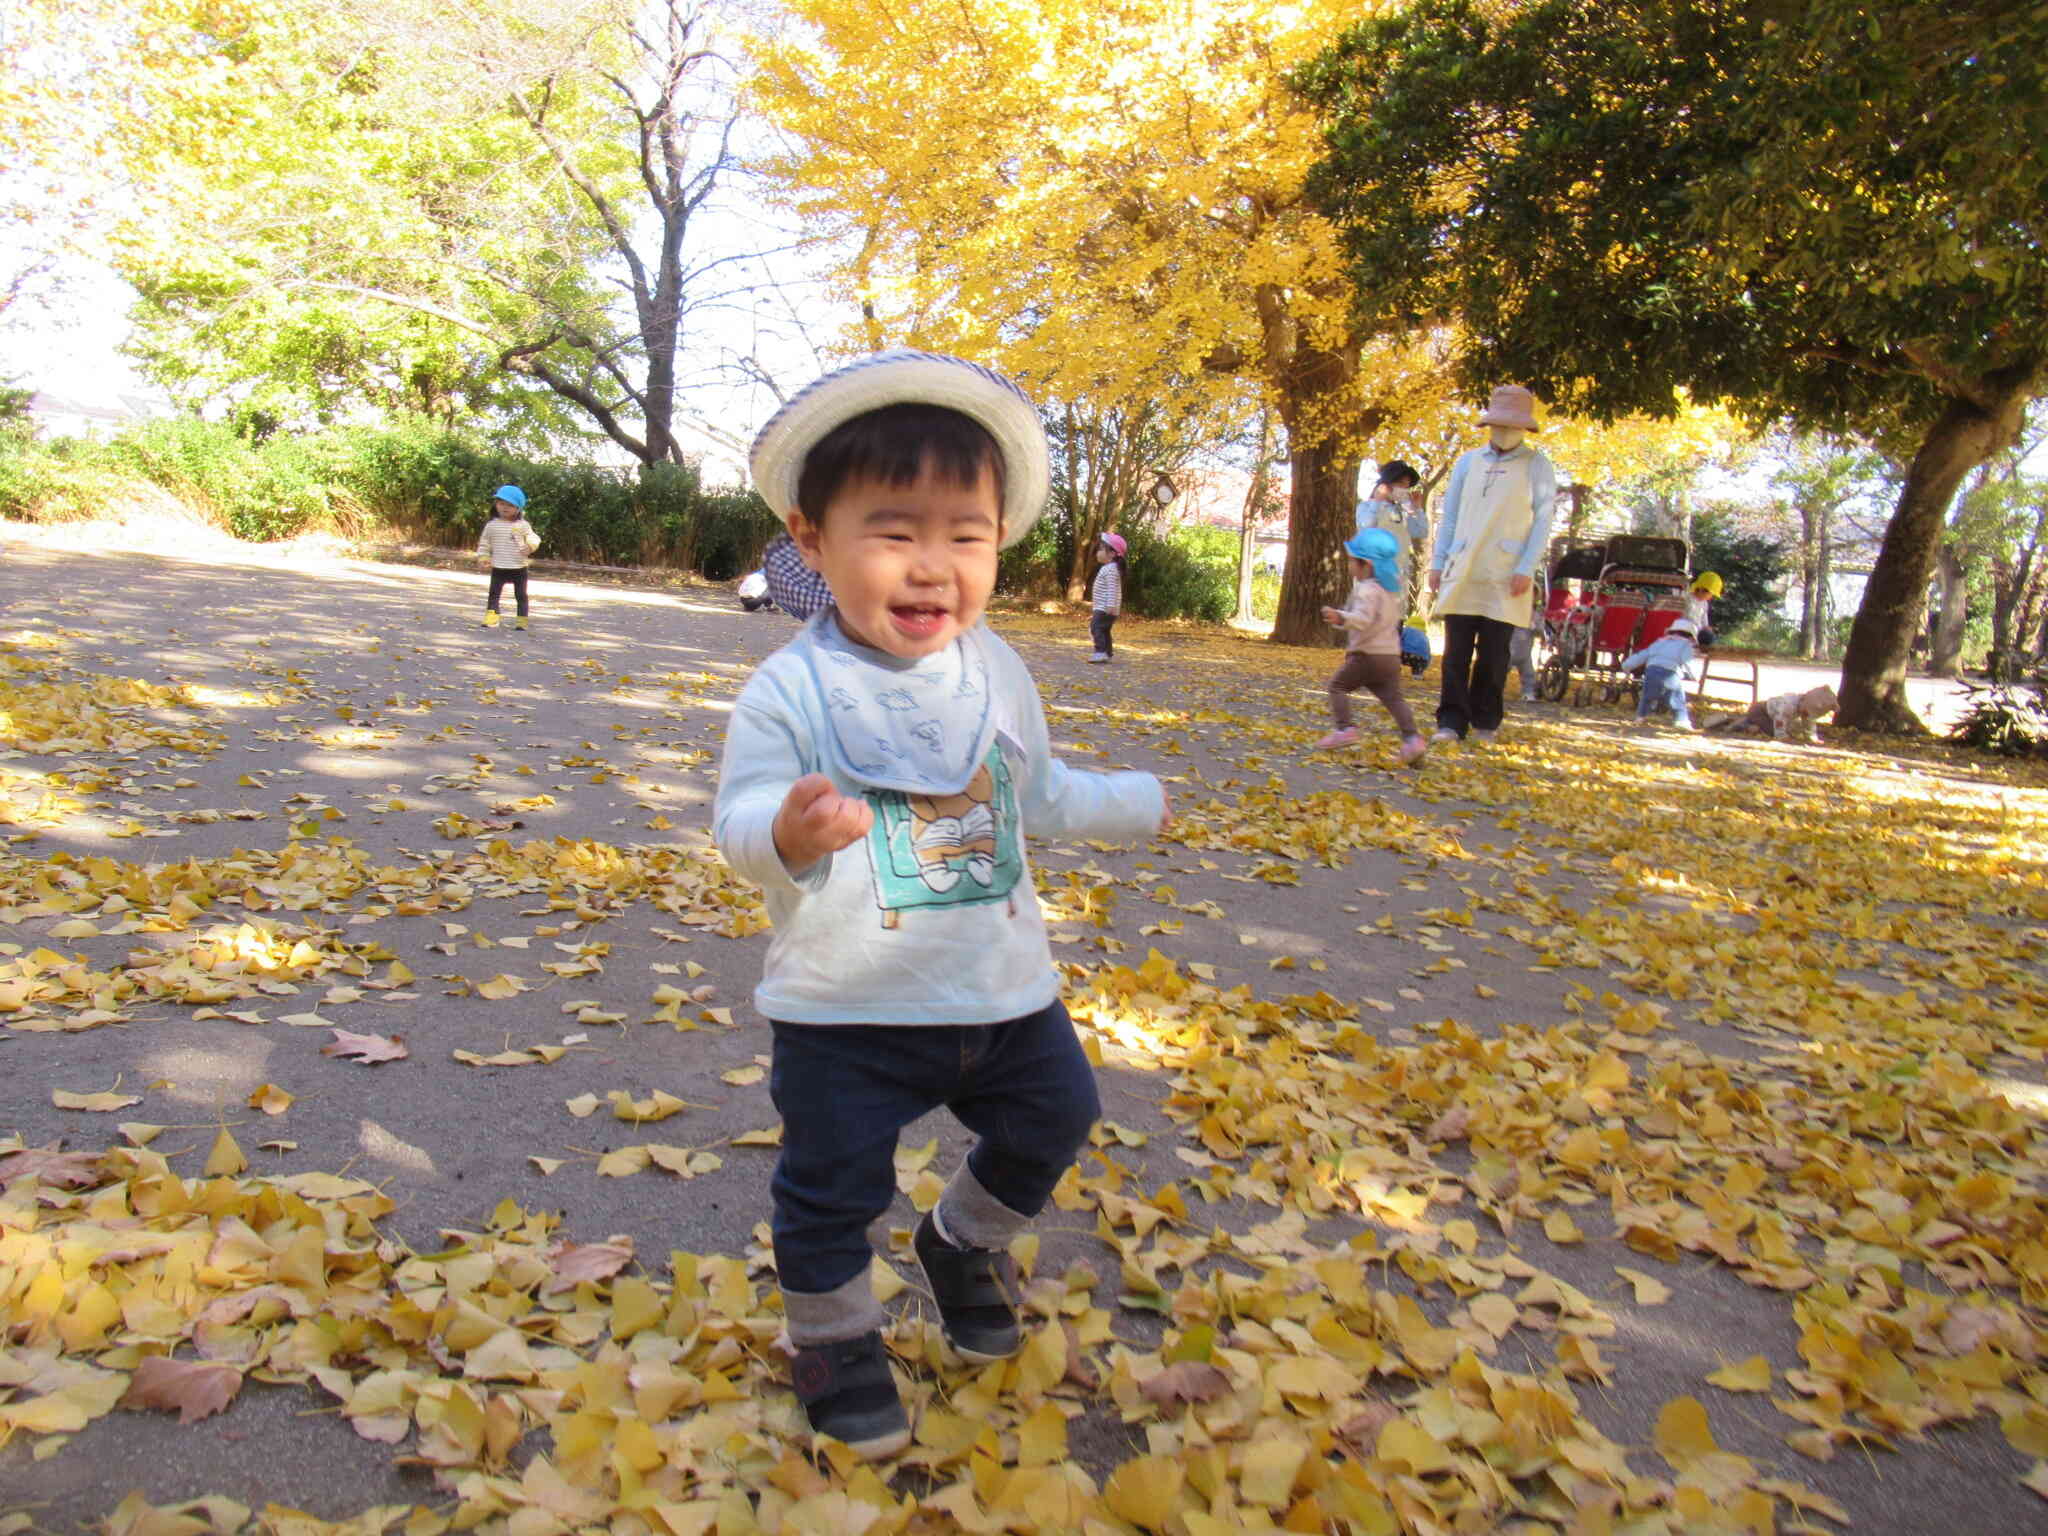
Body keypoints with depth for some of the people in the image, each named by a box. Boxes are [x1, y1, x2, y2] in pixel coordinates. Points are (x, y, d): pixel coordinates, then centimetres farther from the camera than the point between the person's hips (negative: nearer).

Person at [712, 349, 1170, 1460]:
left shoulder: (998, 675, 1)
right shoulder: (791, 690, -16)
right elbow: (739, 819, -20)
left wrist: (1134, 804, 23)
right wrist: (786, 834, -42)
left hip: (1003, 989, 5)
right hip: (846, 1007, -5)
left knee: (1052, 1120, 19)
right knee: (832, 1189, 6)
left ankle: (964, 1243, 46)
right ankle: (831, 1337, 34)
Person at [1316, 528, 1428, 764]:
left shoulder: (1367, 590, -13)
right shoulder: (1391, 587, 17)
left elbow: (1363, 618, -28)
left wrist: (1341, 617, -44)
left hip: (1368, 654, -8)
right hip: (1392, 655, 8)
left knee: (1338, 685, 4)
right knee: (1393, 697, 4)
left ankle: (1345, 728, -8)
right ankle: (1411, 737, -11)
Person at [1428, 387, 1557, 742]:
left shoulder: (1537, 466, 4)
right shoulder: (1468, 462, 13)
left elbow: (1543, 520, 0)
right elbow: (1449, 515, 15)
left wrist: (1526, 568, -9)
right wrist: (1437, 562, 8)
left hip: (1506, 577, -2)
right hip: (1461, 574, 2)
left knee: (1493, 655, 1)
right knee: (1456, 652, -2)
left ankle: (1485, 723, 12)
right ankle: (1451, 722, 1)